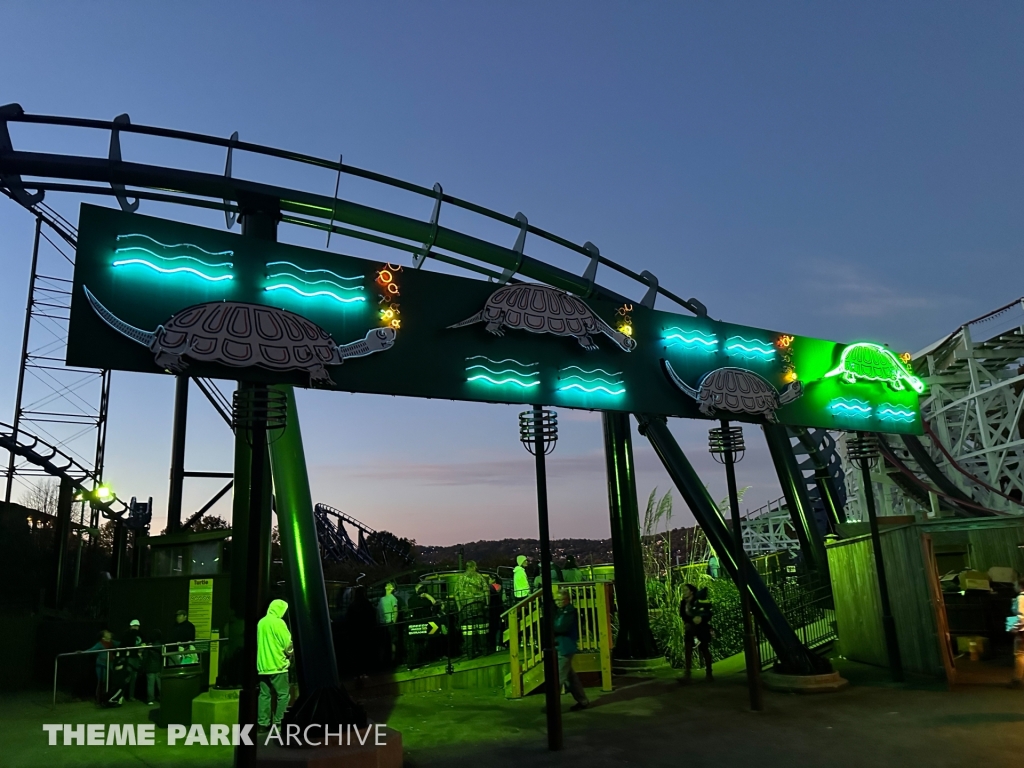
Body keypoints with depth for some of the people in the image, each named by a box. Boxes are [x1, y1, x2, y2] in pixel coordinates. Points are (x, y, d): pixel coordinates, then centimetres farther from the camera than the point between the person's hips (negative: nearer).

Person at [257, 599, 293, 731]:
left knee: (264, 694, 10)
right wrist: (290, 655, 8)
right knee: (283, 694, 2)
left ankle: (263, 723, 10)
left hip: (262, 665, 7)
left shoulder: (261, 622, 9)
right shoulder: (278, 622, -12)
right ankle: (278, 723, 0)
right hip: (277, 665, -7)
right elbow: (288, 644, -11)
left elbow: (261, 643, 17)